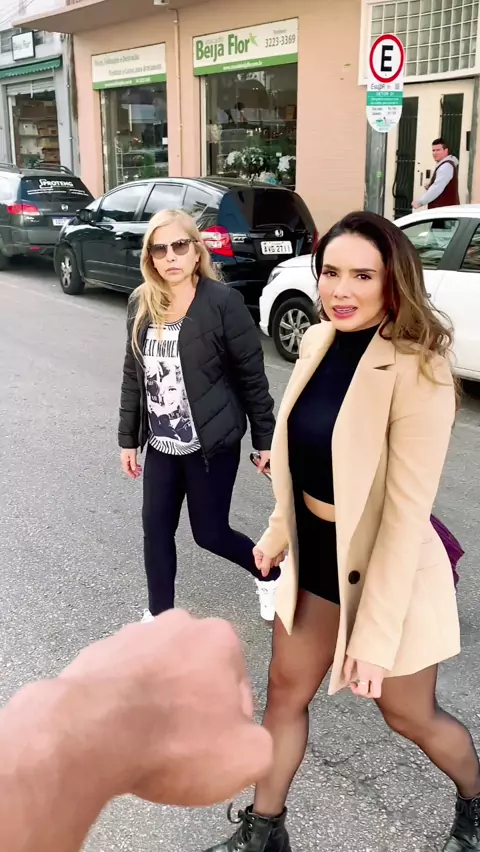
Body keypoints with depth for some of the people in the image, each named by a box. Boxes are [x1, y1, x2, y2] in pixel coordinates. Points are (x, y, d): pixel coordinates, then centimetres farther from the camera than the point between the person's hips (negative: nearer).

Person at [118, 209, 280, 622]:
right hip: (162, 444, 5)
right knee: (156, 529, 10)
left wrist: (265, 439, -7)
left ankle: (270, 573, 36)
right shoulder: (141, 304, 1)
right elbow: (133, 375, 8)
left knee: (210, 533, 7)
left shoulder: (223, 301, -15)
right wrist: (128, 438, 9)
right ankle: (159, 615, 31)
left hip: (212, 443, -5)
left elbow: (252, 375, -10)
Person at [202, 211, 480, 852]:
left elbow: (408, 510, -25)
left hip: (385, 566, -6)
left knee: (410, 716, 15)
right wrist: (281, 527, 16)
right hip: (316, 553, 6)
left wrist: (376, 634, -23)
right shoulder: (317, 343, -3)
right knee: (285, 691, 18)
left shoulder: (416, 369, -25)